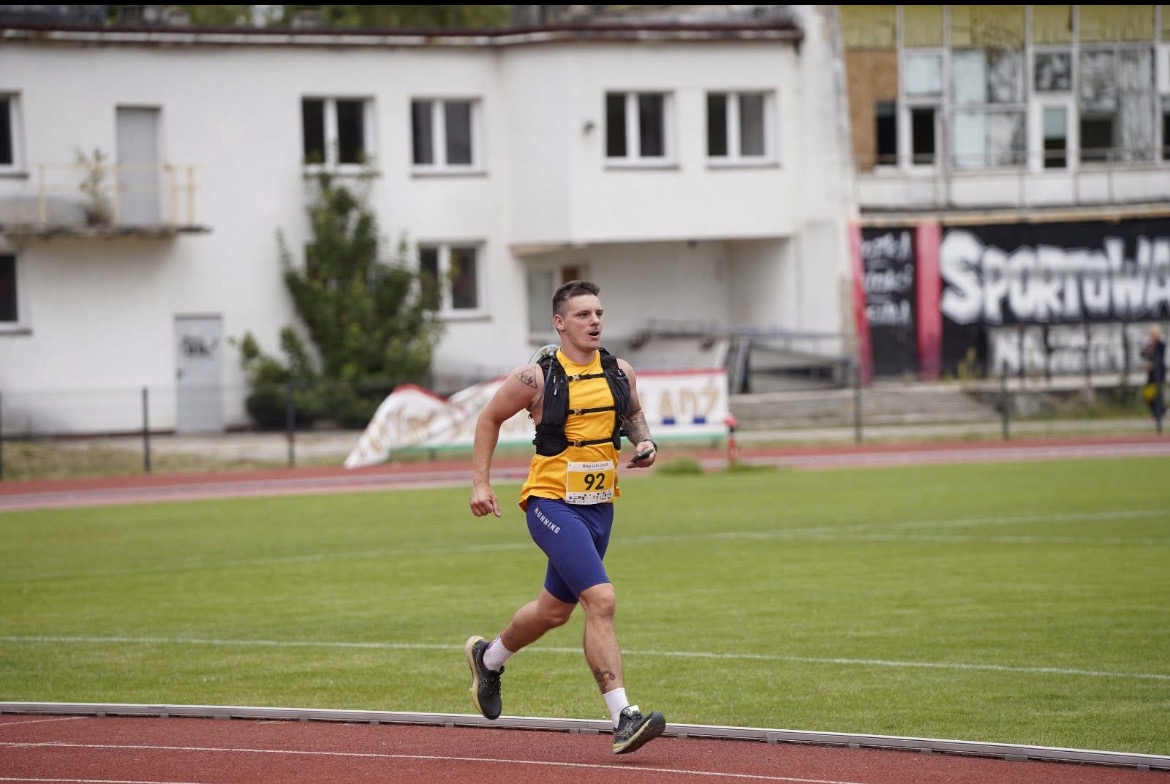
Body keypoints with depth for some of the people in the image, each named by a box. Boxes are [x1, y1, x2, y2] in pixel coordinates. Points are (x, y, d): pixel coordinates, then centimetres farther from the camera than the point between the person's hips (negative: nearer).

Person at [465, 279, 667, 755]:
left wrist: (644, 442, 2)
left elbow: (633, 413, 23)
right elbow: (489, 419, 3)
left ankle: (488, 658, 50)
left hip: (599, 507, 7)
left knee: (554, 610, 20)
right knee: (601, 599, -22)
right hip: (551, 503, -7)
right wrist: (480, 483, -1)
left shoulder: (620, 373, 3)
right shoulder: (536, 377, -10)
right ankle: (623, 719, -23)